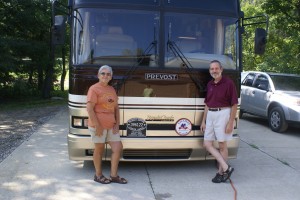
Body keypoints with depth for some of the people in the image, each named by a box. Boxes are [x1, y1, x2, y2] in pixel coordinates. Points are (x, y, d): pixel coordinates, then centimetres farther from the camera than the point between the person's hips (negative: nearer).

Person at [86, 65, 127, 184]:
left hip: (111, 126, 7)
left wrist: (117, 124, 6)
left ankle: (114, 176, 15)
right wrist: (98, 126, -18)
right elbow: (89, 109, -14)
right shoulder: (94, 89, -8)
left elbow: (116, 108, 17)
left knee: (118, 148, 4)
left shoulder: (112, 89, 14)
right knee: (99, 149, 4)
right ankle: (98, 175, 21)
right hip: (98, 125, -7)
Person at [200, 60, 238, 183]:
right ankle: (226, 168, 9)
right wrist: (203, 121, 14)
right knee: (207, 144, 4)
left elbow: (234, 105, -10)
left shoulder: (228, 83, -9)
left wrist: (231, 122, -15)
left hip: (223, 114, -7)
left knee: (222, 145, 2)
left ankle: (221, 172, 15)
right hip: (210, 115, 7)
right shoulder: (209, 85, 12)